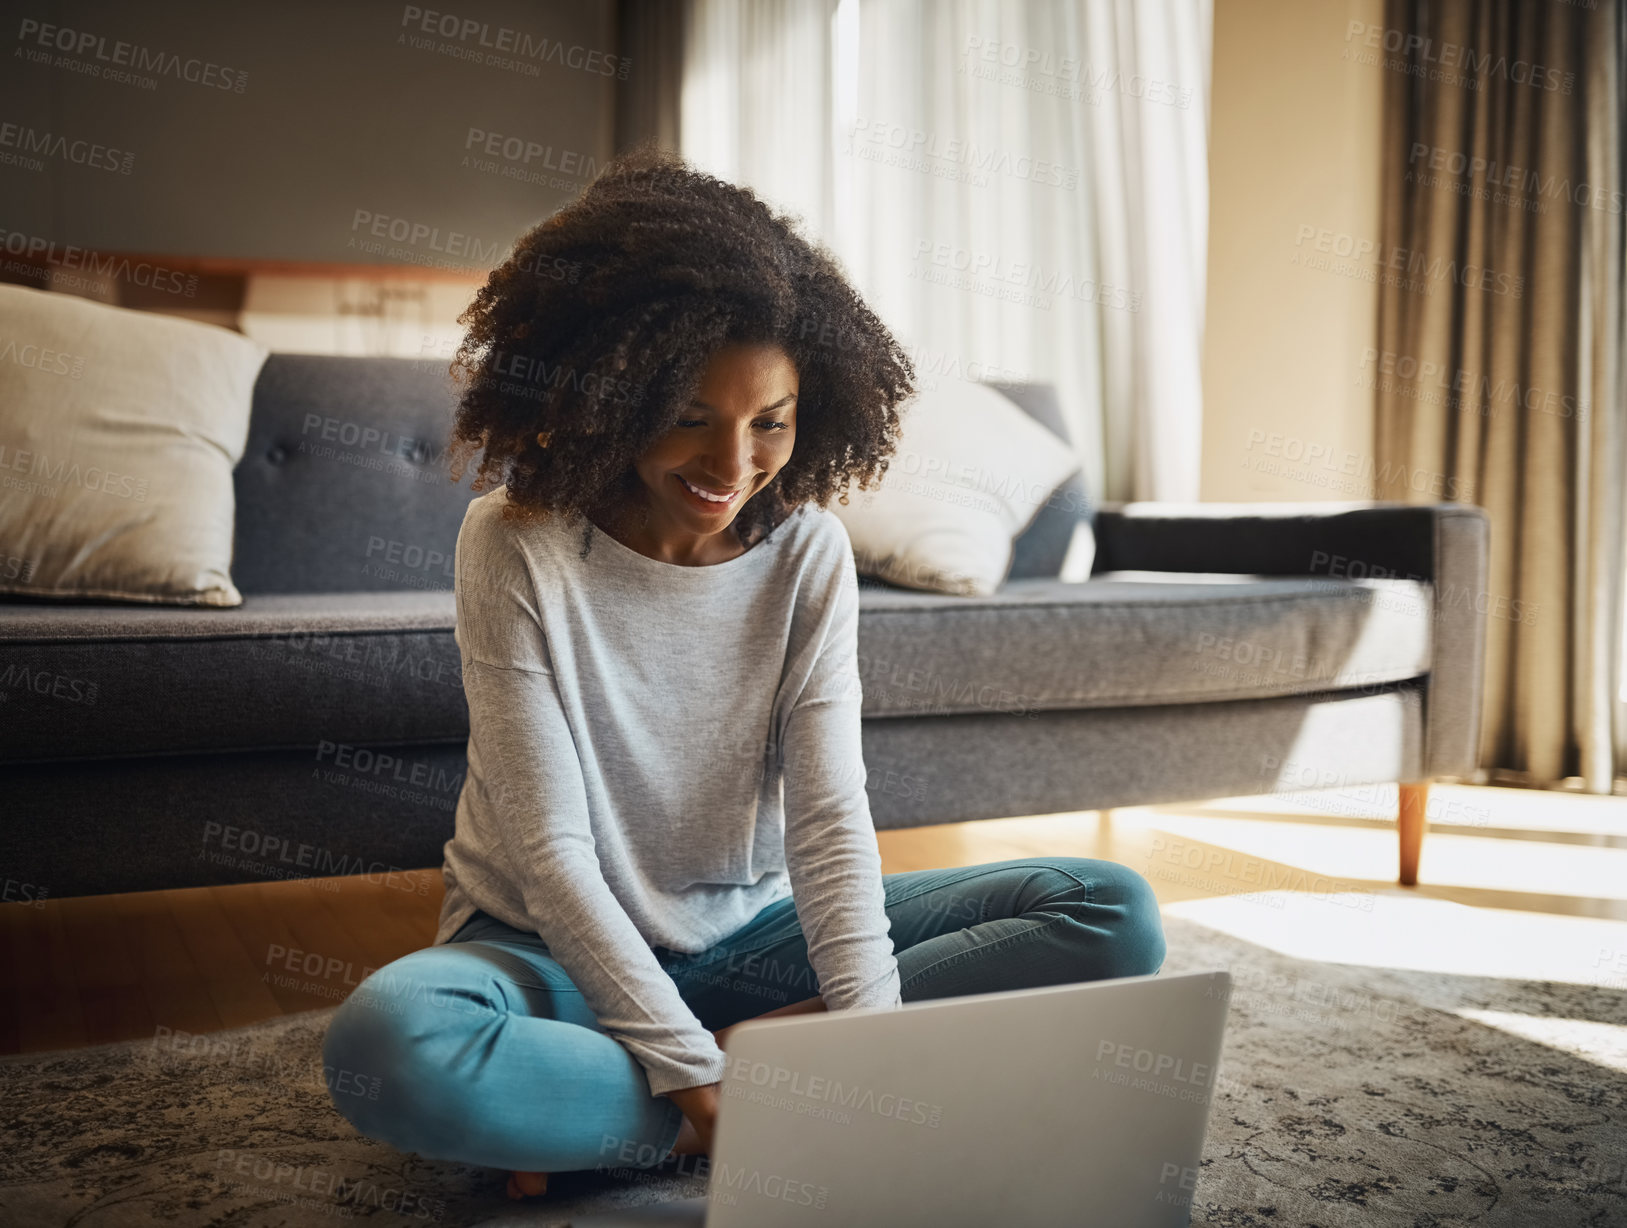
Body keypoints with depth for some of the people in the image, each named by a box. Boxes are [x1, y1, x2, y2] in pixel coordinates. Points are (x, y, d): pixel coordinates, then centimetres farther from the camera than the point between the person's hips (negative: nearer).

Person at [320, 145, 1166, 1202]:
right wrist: (690, 1073, -28)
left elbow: (830, 815, -12)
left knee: (1117, 914, -10)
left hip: (751, 931, 3)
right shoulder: (516, 544, -15)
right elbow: (550, 849, -19)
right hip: (557, 944, -3)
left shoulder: (808, 549, -6)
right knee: (387, 1043, -38)